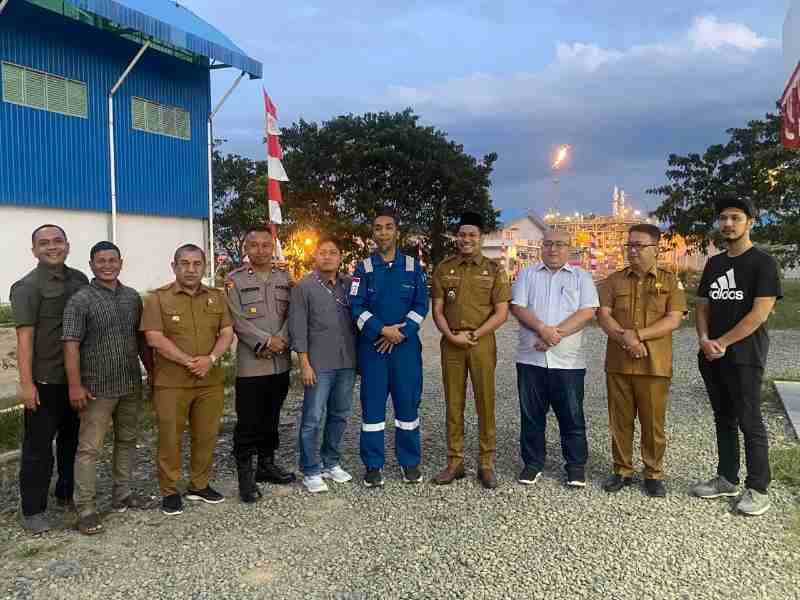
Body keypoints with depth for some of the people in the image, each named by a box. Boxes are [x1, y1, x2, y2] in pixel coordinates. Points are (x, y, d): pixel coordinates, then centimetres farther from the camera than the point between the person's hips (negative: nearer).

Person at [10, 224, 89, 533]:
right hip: (45, 381, -6)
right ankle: (32, 510, 15)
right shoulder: (27, 286, -8)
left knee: (73, 439, 17)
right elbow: (25, 337, -13)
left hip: (77, 377, 6)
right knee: (38, 447, 3)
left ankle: (67, 494, 34)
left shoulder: (79, 280, 8)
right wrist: (26, 383, -17)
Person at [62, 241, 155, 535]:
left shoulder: (133, 297, 8)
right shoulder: (80, 300, -8)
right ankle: (85, 507, 7)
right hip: (97, 387, -6)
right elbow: (71, 345, -13)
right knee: (89, 447, -2)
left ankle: (122, 494, 29)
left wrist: (153, 371, 14)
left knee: (127, 440, 15)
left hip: (132, 385, 6)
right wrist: (75, 386, -19)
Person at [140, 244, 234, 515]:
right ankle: (169, 491, 17)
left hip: (211, 381, 4)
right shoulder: (158, 298, -2)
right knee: (170, 438, 3)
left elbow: (227, 332, 5)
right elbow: (155, 338, -11)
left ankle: (200, 485, 26)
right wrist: (189, 362, -17)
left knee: (206, 435, 10)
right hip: (171, 382, -3)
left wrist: (211, 359, -13)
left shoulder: (216, 297, 9)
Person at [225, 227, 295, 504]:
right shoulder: (235, 280, -2)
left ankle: (267, 464, 29)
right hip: (251, 363, -4)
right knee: (248, 422, 0)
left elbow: (291, 314, 5)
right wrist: (265, 341, -15)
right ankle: (245, 475, 12)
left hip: (281, 362, 4)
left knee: (272, 417, 15)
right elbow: (238, 320, -9)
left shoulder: (284, 278, 10)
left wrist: (281, 341, -11)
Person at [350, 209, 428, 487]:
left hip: (406, 345, 1)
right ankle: (373, 465, 15)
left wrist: (401, 333, -11)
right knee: (372, 405, 4)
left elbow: (421, 305, 1)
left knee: (408, 402, 5)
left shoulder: (413, 266, 6)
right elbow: (356, 306, -4)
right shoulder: (364, 268, 4)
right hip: (372, 346, 0)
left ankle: (410, 463, 19)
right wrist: (383, 330, -16)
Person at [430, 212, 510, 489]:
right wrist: (451, 335, -11)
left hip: (482, 343, -1)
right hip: (451, 344, 2)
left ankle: (487, 464, 13)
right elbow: (437, 310, 5)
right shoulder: (444, 269, 7)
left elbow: (501, 313, -2)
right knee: (454, 404, 7)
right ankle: (455, 461, 17)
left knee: (485, 403, 2)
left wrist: (474, 335, -11)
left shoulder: (494, 270, 3)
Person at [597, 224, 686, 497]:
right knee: (620, 420, 9)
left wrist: (636, 335, -17)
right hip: (618, 363, 2)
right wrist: (626, 340, -17)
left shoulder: (670, 281, 3)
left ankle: (654, 473, 21)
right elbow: (604, 315, -2)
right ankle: (622, 471, 23)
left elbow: (673, 320, -8)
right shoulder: (614, 280, 8)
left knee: (653, 422, 6)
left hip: (654, 364, -2)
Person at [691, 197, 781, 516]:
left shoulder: (763, 262, -6)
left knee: (750, 423, 0)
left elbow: (760, 313, -14)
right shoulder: (713, 263, 13)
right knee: (723, 419, 14)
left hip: (744, 356, -6)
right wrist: (704, 340, -5)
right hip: (712, 356, 6)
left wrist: (722, 343, -13)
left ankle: (758, 489, 10)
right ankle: (727, 478, 25)